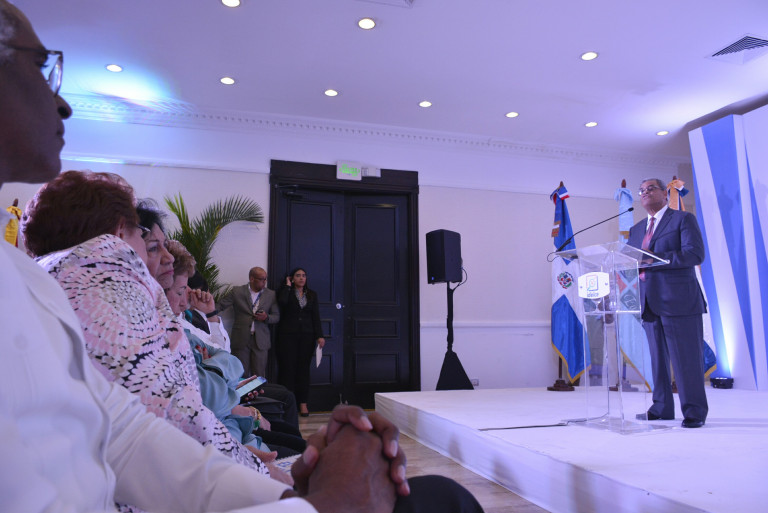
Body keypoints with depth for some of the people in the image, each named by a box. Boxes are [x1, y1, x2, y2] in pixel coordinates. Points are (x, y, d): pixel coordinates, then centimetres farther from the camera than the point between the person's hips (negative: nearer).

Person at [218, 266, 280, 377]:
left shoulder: (271, 294, 8)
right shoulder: (237, 292, 3)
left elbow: (276, 316, 11)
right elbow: (220, 306, 1)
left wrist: (266, 317, -9)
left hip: (260, 340, 1)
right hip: (241, 339, -1)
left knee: (259, 376, 1)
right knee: (241, 375, 1)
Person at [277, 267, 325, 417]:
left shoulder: (312, 295, 15)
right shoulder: (286, 291, 6)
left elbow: (316, 316, 9)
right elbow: (282, 301, -18)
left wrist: (319, 336, 0)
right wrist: (288, 285, -5)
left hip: (307, 336, 3)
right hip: (288, 335, -2)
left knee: (304, 368, 3)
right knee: (287, 368, -5)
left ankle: (303, 403, 8)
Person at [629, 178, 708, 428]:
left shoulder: (683, 219, 1)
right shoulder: (636, 229, 20)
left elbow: (695, 254, -13)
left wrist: (654, 258, -20)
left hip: (679, 301, -6)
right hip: (650, 303, 6)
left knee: (686, 359, -2)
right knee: (658, 358, 11)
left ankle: (694, 411, 9)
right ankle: (661, 408, 20)